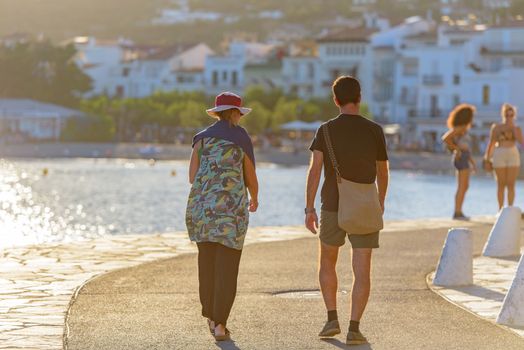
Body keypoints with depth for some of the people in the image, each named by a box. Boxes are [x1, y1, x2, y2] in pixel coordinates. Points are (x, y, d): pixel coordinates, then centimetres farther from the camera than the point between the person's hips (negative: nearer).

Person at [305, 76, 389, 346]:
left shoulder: (326, 130, -3)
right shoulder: (375, 131, -1)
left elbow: (314, 169, -13)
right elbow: (382, 173, 10)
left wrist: (309, 209, -12)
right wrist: (381, 201, 28)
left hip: (333, 209, 1)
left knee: (327, 263, 21)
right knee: (361, 272, 0)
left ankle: (332, 319, 13)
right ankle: (354, 328, -12)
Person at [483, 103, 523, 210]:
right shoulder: (496, 127, 1)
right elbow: (491, 144, 4)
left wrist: (513, 127, -13)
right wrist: (487, 159, 2)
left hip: (513, 156, 1)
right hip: (499, 156, -1)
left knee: (511, 185, -1)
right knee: (501, 184, 0)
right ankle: (500, 210, 7)